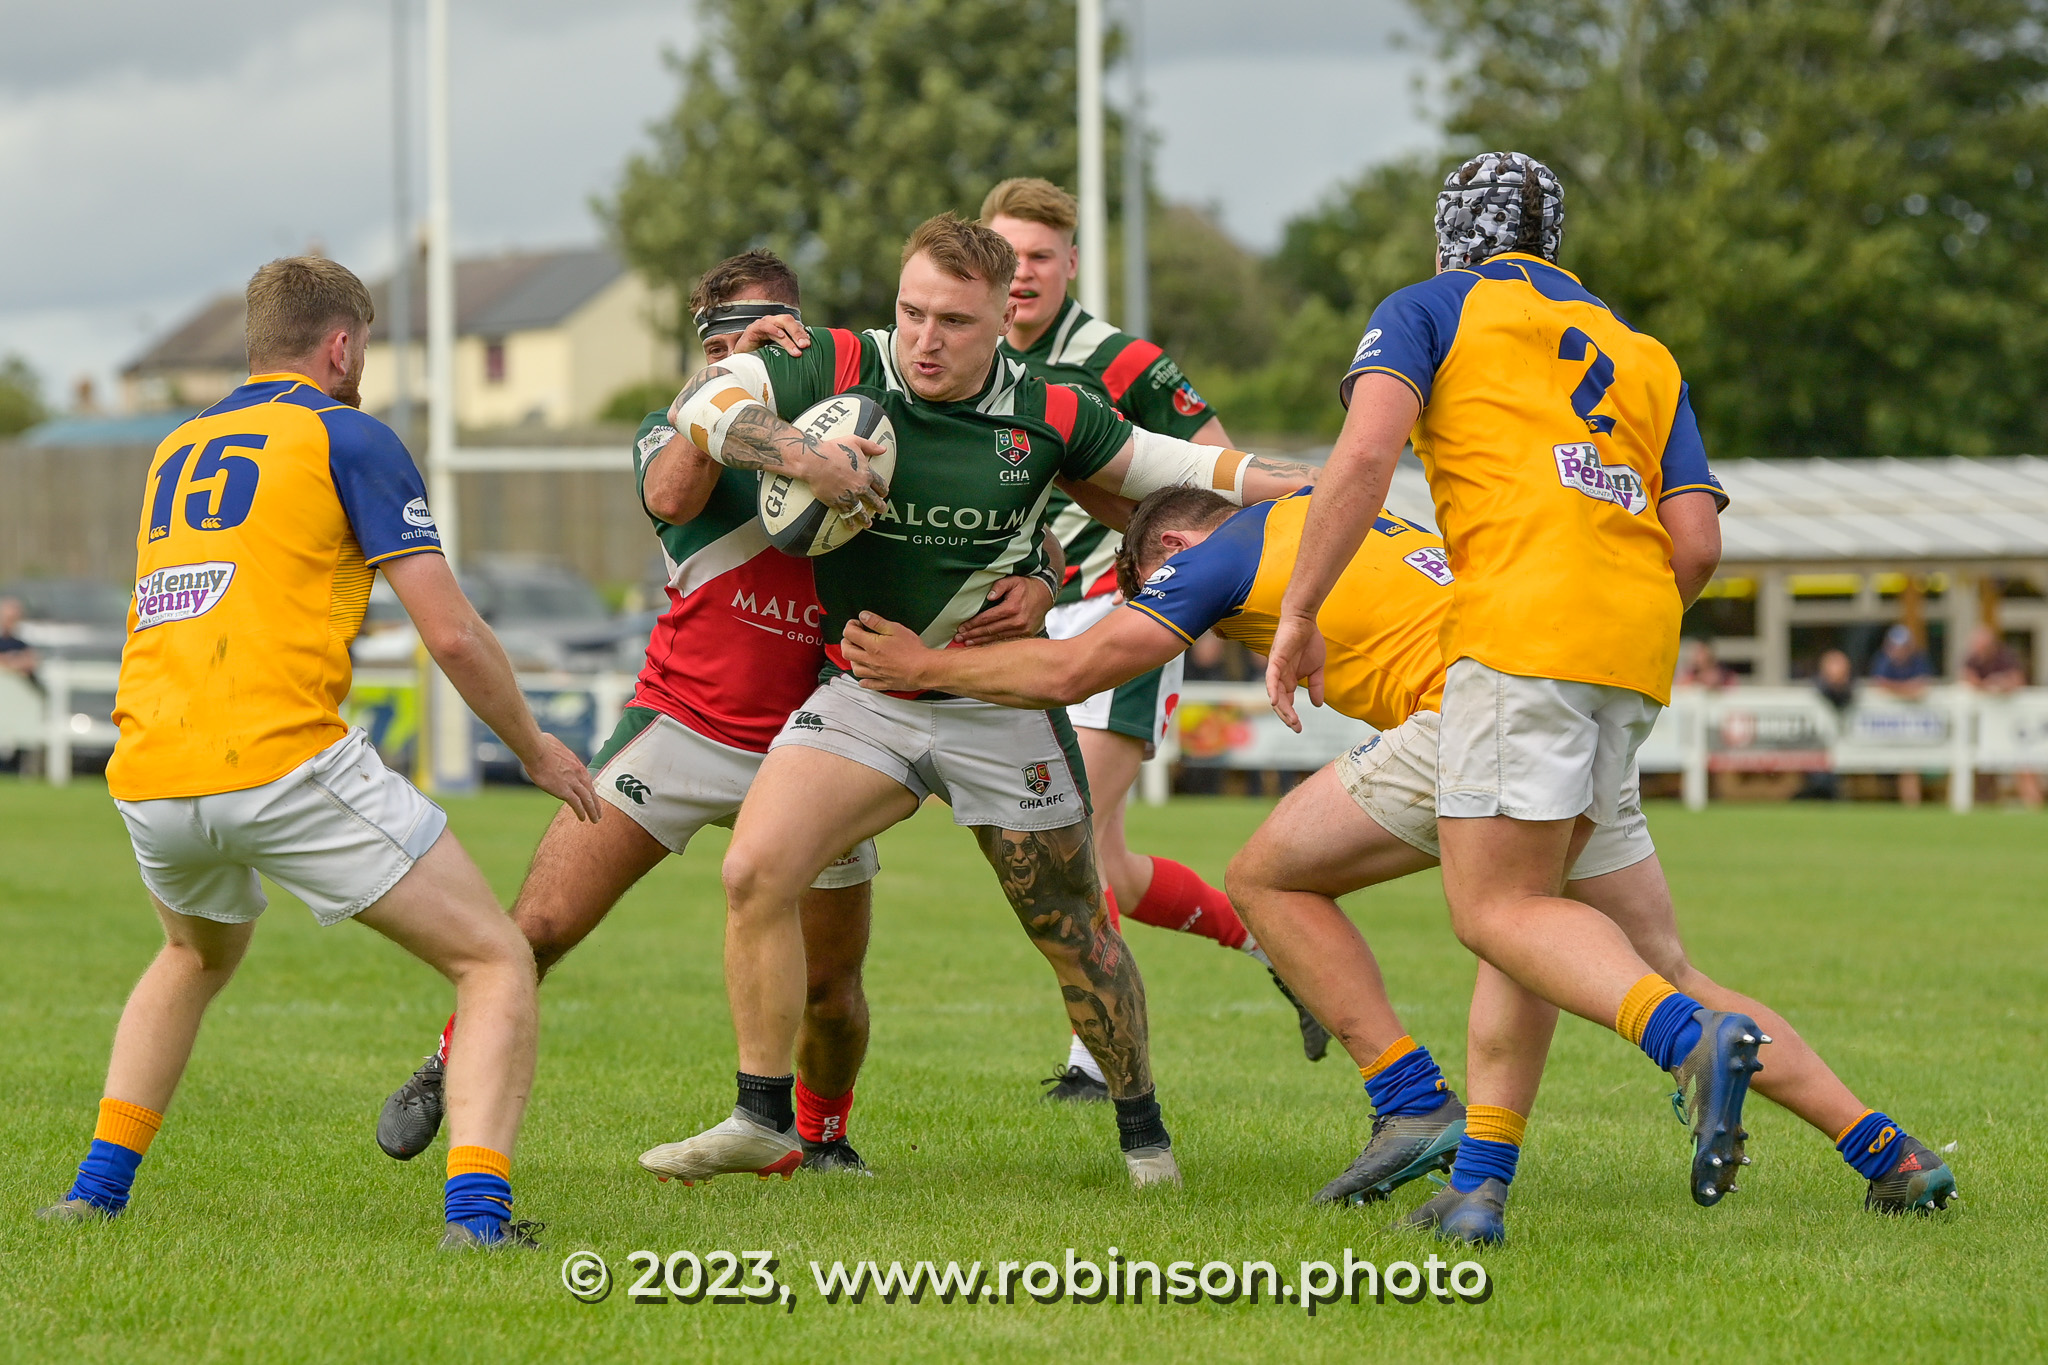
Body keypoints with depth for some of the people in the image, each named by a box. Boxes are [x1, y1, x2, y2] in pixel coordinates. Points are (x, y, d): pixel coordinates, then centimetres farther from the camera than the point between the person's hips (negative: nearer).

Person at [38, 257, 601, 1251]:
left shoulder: (174, 453, 22)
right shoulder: (344, 436, 4)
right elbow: (451, 635, -1)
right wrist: (534, 748, 14)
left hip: (149, 784, 6)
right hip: (284, 759, -6)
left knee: (196, 959, 37)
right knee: (497, 964, 3)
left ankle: (98, 1185, 27)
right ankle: (475, 1208, -16)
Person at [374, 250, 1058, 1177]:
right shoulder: (679, 430, 0)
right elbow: (670, 496, -25)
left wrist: (1035, 585, -18)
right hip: (682, 727, -1)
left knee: (828, 990, 4)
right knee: (537, 928, -11)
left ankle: (823, 1138, 34)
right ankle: (453, 1068, 16)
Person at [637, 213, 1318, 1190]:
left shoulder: (1047, 415, -7)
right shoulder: (839, 370, -10)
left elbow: (1161, 466, 9)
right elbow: (702, 401, -16)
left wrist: (1307, 486, 5)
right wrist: (795, 451, -33)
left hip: (1001, 707, 0)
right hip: (863, 692, 0)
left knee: (1074, 930, 6)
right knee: (754, 872, -17)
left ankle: (1143, 1129, 27)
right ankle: (761, 1120, -5)